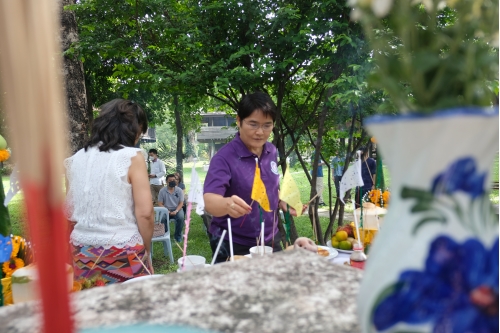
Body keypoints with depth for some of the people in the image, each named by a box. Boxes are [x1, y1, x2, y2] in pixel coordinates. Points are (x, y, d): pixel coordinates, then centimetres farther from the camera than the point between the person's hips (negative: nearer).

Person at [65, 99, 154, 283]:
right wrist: (146, 250, 1)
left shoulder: (76, 159, 6)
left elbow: (69, 212, 11)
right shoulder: (132, 157, -10)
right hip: (123, 252, -5)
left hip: (82, 251, 6)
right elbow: (145, 213, -12)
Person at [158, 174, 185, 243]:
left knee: (181, 218, -31)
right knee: (162, 218, -32)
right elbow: (160, 203, -2)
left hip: (177, 209, 0)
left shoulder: (179, 190, -1)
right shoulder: (162, 191, -3)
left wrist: (176, 211, -19)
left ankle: (178, 235, -7)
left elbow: (181, 203, -2)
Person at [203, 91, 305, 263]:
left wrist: (282, 202, -4)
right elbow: (210, 201, -29)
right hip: (233, 246, -5)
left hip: (270, 240, 6)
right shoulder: (224, 158, -19)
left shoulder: (271, 151, -1)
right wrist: (227, 204, -49)